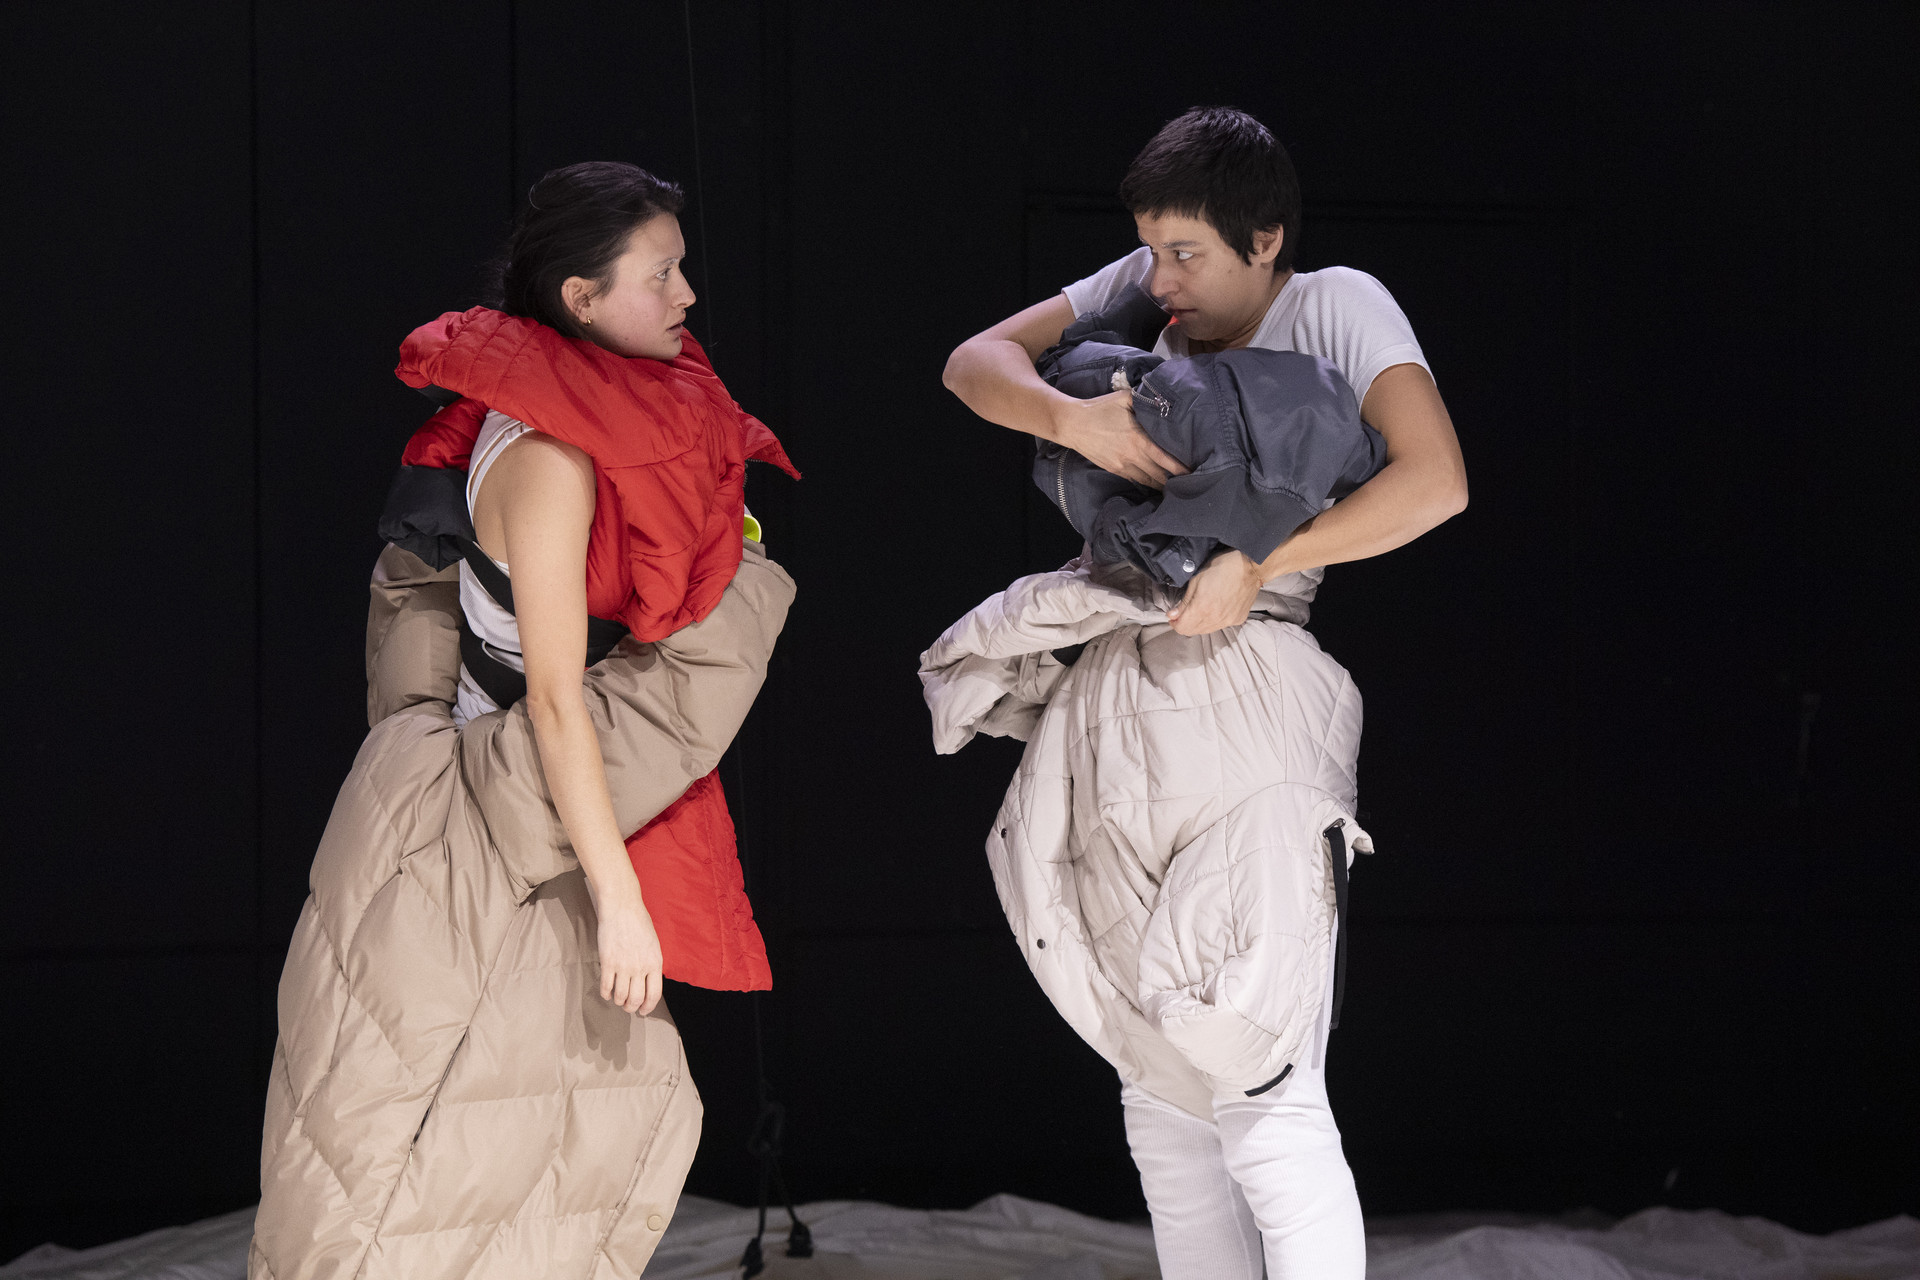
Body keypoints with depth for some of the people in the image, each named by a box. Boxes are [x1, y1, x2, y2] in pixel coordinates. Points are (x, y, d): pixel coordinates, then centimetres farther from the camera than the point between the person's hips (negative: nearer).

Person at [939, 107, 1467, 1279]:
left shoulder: (1337, 307, -6)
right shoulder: (1145, 294, 8)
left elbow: (1435, 482, -19)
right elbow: (976, 363, 2)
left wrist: (1254, 566, -19)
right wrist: (1071, 415, -19)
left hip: (1244, 710, -7)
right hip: (1116, 712, 7)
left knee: (1264, 1093, -11)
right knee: (1160, 1084, 12)